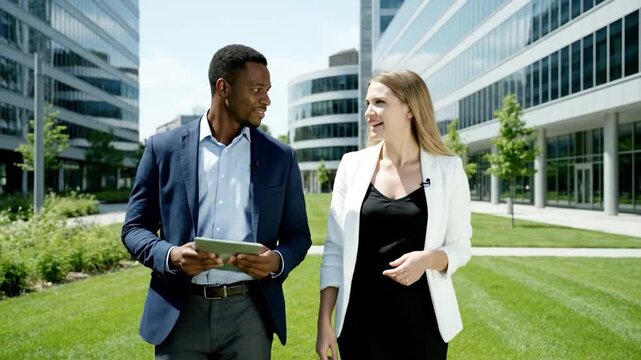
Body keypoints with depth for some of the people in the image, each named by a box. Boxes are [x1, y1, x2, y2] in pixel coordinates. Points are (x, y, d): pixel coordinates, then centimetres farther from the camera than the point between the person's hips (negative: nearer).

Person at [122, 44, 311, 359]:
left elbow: (297, 234, 9)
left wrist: (278, 261, -12)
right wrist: (170, 256, -15)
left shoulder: (280, 157, 6)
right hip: (180, 313, 0)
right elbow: (134, 228, 5)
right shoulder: (164, 148, 2)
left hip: (248, 313, 1)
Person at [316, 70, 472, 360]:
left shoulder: (448, 169, -4)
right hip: (360, 322, 1)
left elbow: (461, 246, 3)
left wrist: (429, 258, -19)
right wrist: (324, 322, -3)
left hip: (421, 321, -1)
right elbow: (335, 248, 1)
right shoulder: (353, 165, -1)